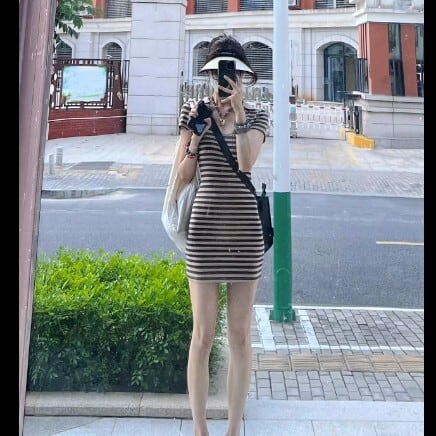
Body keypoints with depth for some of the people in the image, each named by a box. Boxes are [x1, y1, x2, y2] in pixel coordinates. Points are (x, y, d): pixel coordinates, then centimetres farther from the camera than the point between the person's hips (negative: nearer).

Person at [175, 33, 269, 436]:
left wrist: (238, 109, -14)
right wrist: (195, 135, -9)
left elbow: (246, 162, -11)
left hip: (246, 229, 1)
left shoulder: (257, 117, 8)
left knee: (241, 335, 6)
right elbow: (183, 175, 4)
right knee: (203, 335, 3)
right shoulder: (194, 110, 6)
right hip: (205, 227, -1)